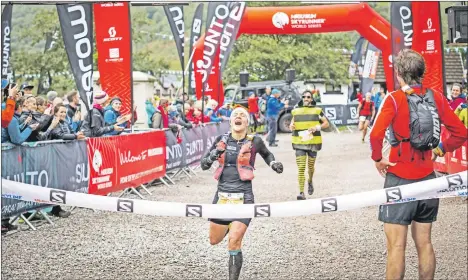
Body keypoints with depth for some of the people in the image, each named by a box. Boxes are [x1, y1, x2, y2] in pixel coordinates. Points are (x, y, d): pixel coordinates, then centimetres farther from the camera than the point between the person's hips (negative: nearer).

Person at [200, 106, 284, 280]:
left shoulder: (254, 141, -2)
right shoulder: (221, 140, 4)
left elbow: (266, 154, 20)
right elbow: (203, 165, 8)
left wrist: (273, 164, 1)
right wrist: (212, 156, -13)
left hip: (243, 197, -3)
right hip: (222, 195, 4)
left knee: (234, 242, -14)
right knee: (214, 240, 16)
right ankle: (229, 226, 49)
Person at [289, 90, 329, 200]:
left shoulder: (317, 110, 2)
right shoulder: (296, 111, 7)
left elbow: (326, 123, 3)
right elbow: (292, 122, 18)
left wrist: (317, 127, -15)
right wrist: (291, 126, -6)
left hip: (313, 142, 0)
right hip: (299, 143, 0)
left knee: (311, 166, 14)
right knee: (301, 168, -9)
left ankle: (310, 181, 46)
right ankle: (301, 193, -10)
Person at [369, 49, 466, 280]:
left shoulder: (394, 99, -12)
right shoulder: (436, 98, 2)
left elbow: (376, 134, -23)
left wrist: (377, 159, -8)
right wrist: (440, 149, 14)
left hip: (399, 178, -5)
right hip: (427, 178, 5)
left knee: (396, 246, -2)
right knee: (424, 242, 14)